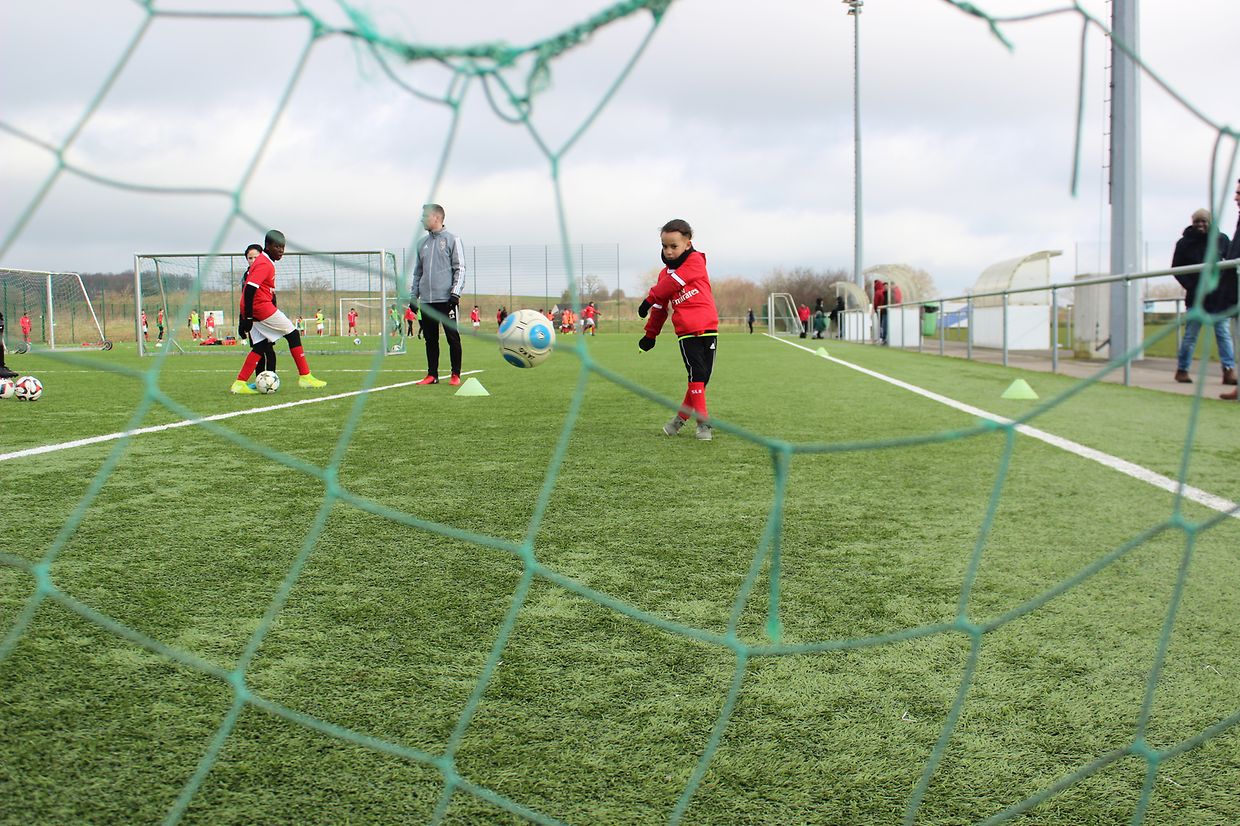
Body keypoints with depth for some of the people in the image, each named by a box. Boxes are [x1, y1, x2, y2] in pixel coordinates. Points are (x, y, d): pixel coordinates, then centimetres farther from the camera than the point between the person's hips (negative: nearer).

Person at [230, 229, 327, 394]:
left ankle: (239, 384, 2)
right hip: (262, 307, -10)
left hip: (253, 310, 10)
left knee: (260, 345, 9)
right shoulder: (264, 264, -14)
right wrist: (247, 318, -24)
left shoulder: (264, 262, 18)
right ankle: (305, 377, 3)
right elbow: (250, 289, -23)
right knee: (293, 334, 0)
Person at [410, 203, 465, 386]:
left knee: (452, 337, -3)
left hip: (445, 299, -6)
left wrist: (455, 293, -13)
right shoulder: (423, 244, 16)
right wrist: (413, 295, 15)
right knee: (430, 338, 7)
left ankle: (455, 375, 5)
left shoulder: (451, 240, 0)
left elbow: (460, 268, -5)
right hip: (426, 300, 6)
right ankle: (432, 375, 14)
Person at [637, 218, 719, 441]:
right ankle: (702, 423, -7)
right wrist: (650, 334, 23)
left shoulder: (695, 261, -2)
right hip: (686, 332, 2)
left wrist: (650, 298, -2)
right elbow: (660, 307, 20)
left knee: (702, 378, 3)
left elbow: (674, 282, -12)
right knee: (697, 374, -11)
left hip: (708, 328, -2)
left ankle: (681, 416, 20)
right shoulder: (665, 273, 12)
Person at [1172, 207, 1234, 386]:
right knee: (1190, 335, 2)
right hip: (1196, 297, -1)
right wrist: (1192, 287, -9)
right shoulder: (1184, 243, 2)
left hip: (1219, 296, 1)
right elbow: (1176, 269, 2)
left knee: (1224, 334, -1)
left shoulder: (1221, 239, 4)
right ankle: (1181, 370, 12)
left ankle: (1229, 371, -3)